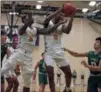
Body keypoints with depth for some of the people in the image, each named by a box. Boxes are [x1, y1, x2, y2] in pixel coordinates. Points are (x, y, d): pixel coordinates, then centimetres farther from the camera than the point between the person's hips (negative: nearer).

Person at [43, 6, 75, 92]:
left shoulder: (62, 25, 9)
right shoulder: (48, 23, -3)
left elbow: (67, 31, -14)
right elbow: (47, 19, -28)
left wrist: (72, 17, -20)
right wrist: (60, 10, -31)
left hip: (59, 52, 5)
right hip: (49, 53, -5)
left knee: (69, 73, 11)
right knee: (50, 75, -11)